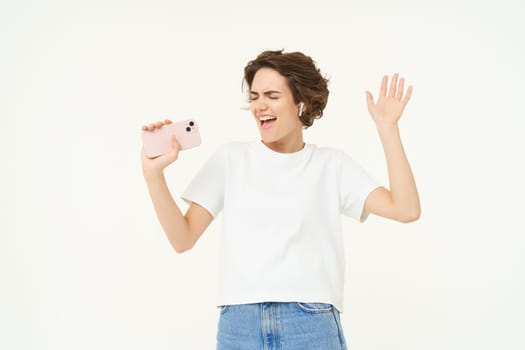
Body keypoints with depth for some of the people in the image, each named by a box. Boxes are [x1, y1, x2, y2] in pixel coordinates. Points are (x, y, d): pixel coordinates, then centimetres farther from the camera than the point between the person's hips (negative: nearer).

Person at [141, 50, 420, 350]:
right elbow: (183, 239, 2)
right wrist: (154, 173, -11)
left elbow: (406, 210, -5)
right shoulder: (231, 158, 8)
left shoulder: (333, 164, 6)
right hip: (239, 326, 1)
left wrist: (388, 129, -6)